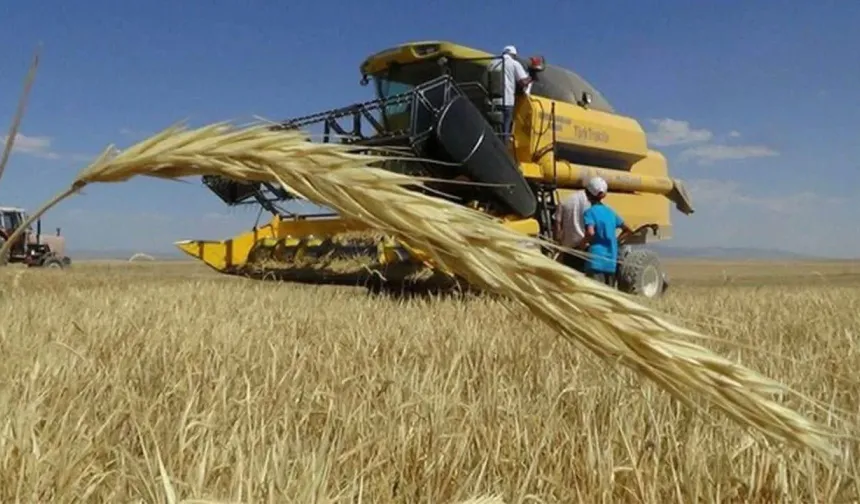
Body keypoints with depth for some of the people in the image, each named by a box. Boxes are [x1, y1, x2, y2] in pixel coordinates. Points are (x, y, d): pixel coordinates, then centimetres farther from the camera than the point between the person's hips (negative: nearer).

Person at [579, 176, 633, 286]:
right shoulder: (611, 212, 13)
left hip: (595, 261, -6)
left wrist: (583, 243, -6)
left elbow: (590, 233, -24)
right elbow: (627, 230, 20)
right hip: (611, 262, 6)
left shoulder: (589, 212, -7)